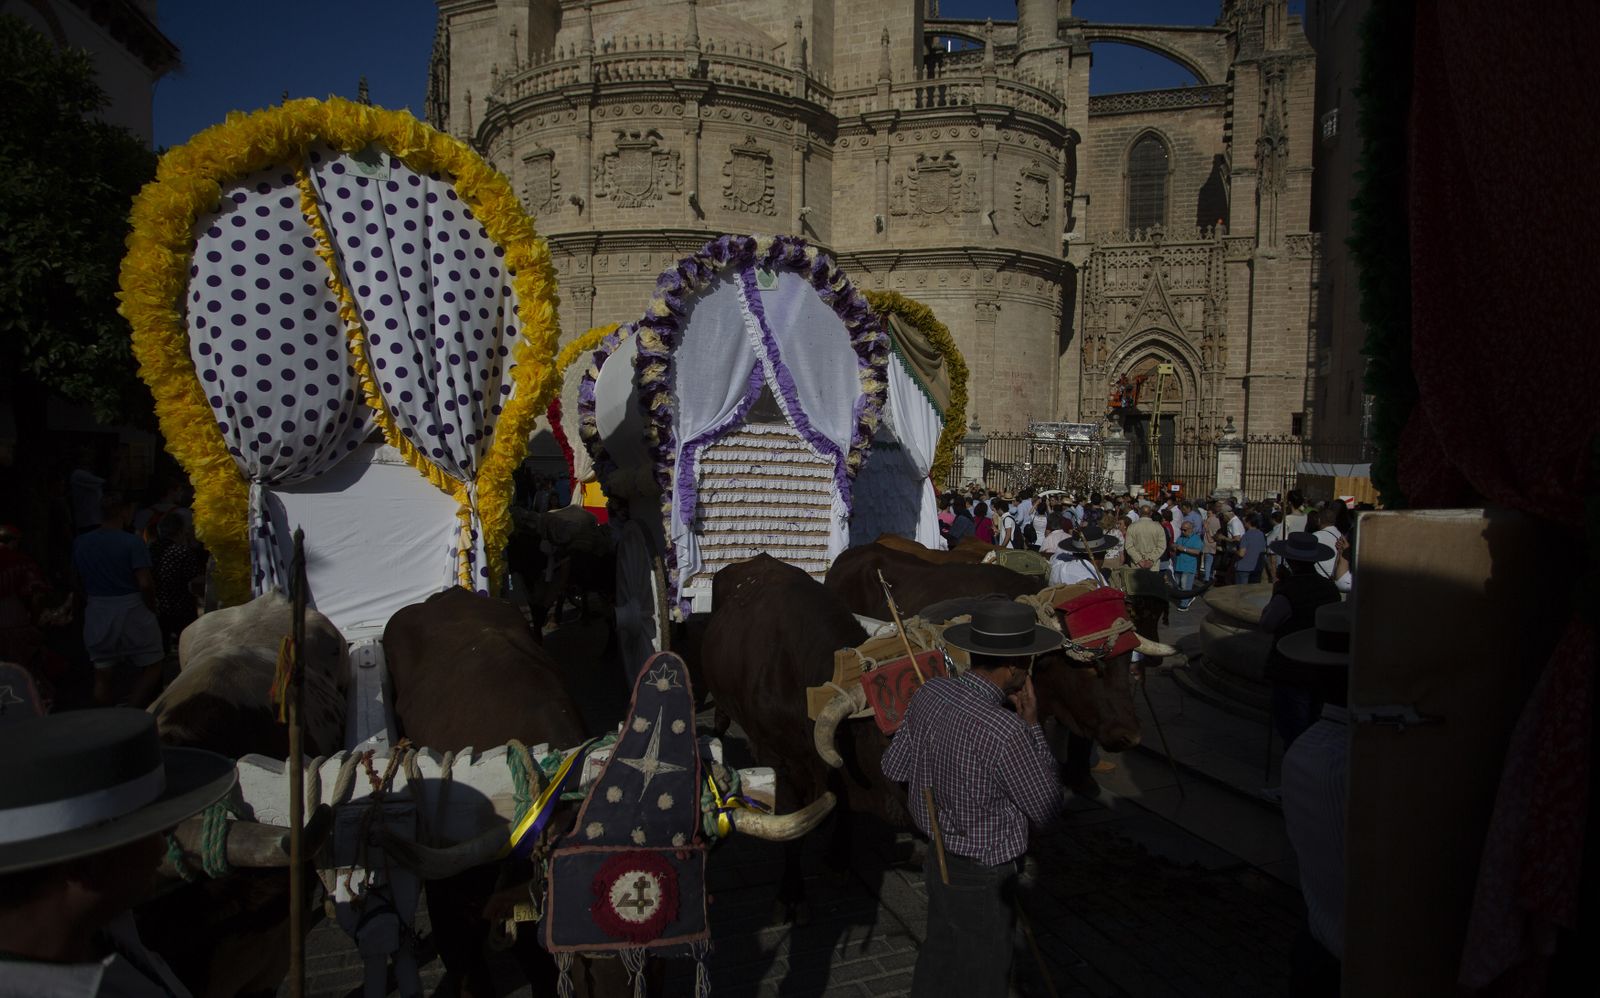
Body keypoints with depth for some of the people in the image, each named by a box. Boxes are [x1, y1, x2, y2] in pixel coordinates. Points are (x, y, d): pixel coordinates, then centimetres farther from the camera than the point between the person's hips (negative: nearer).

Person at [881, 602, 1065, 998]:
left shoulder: (930, 693, -10)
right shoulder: (1007, 733, -32)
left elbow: (893, 766, 2)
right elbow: (1047, 808, -17)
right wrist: (1033, 726, -14)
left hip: (938, 858, 7)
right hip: (982, 880, -7)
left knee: (938, 955, 28)